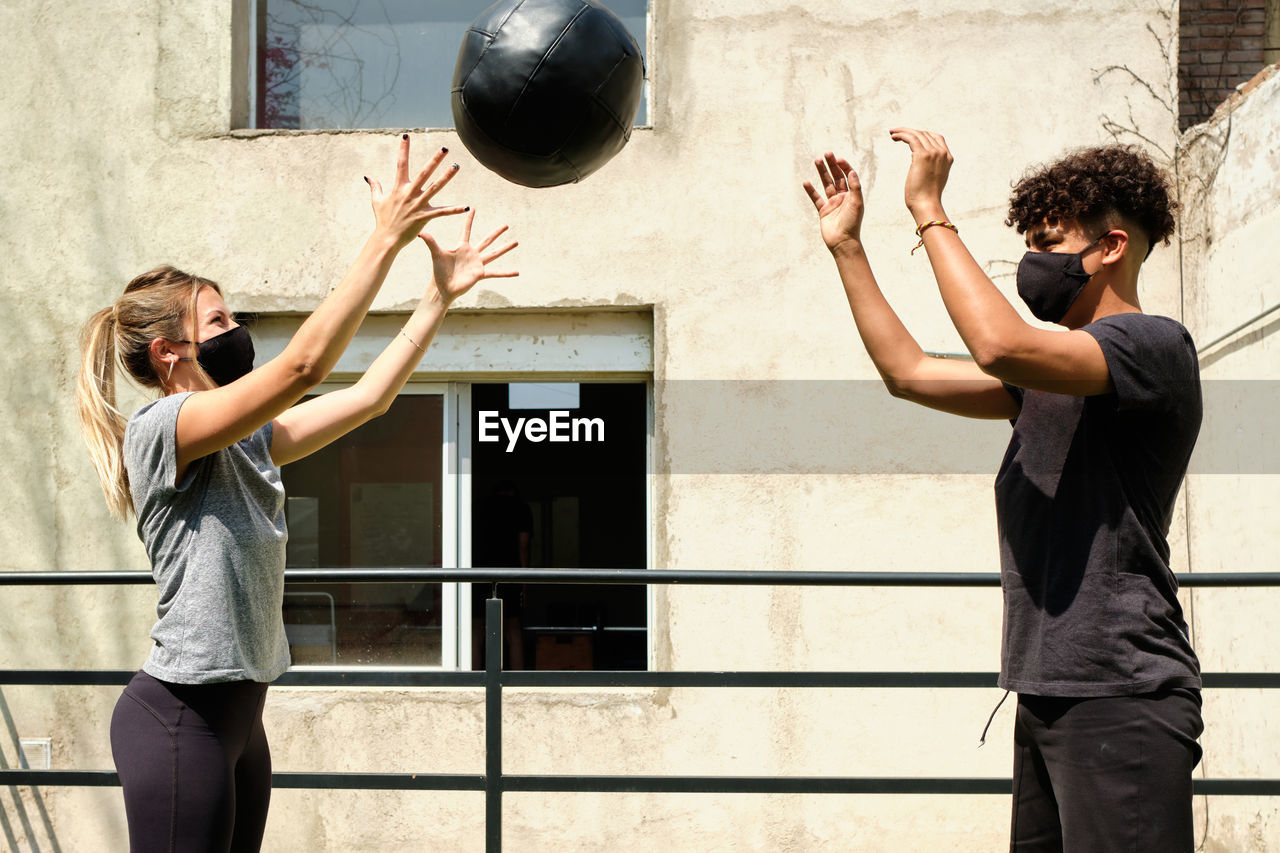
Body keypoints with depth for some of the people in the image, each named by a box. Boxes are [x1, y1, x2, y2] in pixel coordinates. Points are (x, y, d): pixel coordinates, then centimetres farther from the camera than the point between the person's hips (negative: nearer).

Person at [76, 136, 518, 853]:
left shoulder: (249, 441, 12)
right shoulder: (160, 430, -14)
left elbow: (370, 396, 13)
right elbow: (304, 366, -25)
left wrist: (442, 296, 9)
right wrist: (386, 239, -24)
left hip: (237, 715, 9)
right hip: (180, 716, -9)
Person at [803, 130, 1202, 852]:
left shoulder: (1155, 345, -8)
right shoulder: (1054, 370, 20)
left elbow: (1000, 345, -24)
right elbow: (909, 372, 22)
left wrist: (930, 213, -16)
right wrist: (847, 248, 19)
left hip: (1120, 693, -9)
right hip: (1049, 694, 9)